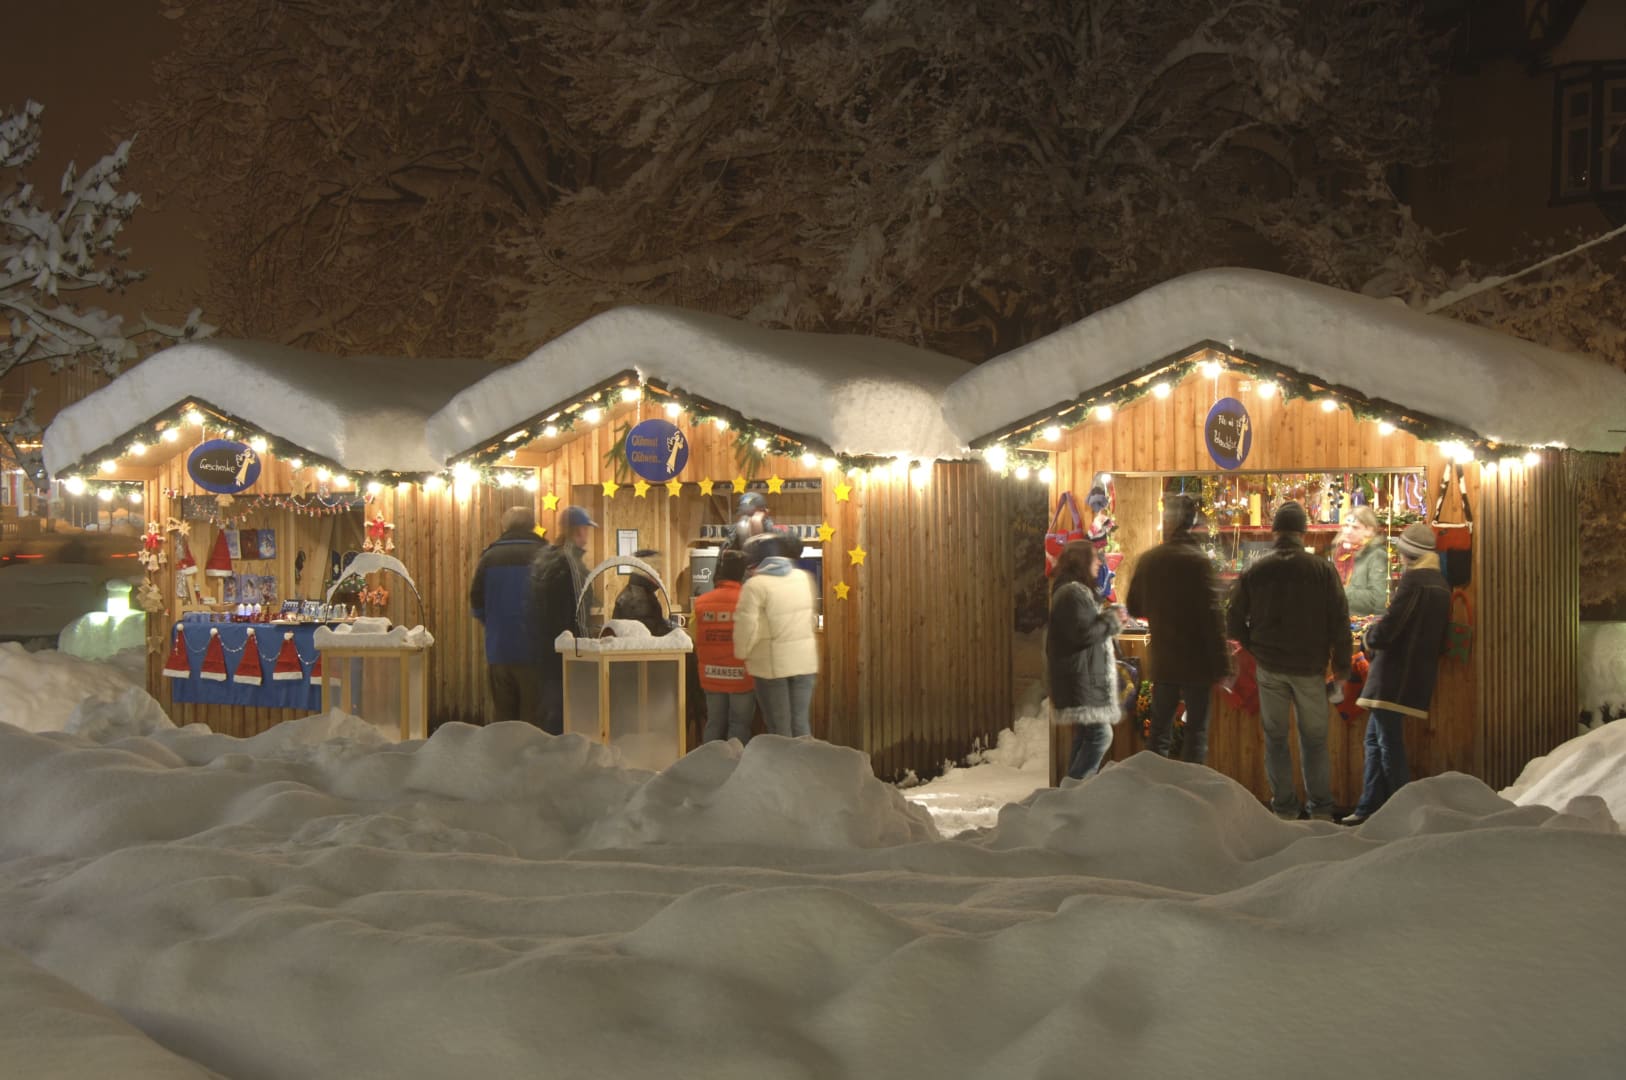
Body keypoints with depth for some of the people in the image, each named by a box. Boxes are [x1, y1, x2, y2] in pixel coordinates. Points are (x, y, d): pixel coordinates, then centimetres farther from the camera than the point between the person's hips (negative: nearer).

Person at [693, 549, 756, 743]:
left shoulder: (701, 603, -3)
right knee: (739, 727, 6)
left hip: (711, 676, 3)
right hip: (741, 676, -3)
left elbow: (697, 644, 5)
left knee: (714, 725, 14)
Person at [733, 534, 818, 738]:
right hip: (805, 660, 4)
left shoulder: (755, 585, -13)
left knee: (779, 727, 4)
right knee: (801, 723, 10)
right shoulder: (805, 578, 4)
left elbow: (746, 627, -15)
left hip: (772, 663, -4)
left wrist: (741, 654, 0)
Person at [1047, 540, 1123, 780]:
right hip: (1081, 680, -11)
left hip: (1086, 679, 11)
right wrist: (1111, 620, -10)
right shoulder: (1072, 594, -15)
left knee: (1086, 736, 14)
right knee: (1100, 734, -15)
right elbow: (1083, 633, -22)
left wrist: (1107, 619, 12)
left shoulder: (1079, 591, 20)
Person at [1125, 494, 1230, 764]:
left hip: (1161, 661, 5)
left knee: (1159, 732, 13)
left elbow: (1135, 608, 13)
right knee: (1196, 732, 3)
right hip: (1196, 663, -5)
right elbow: (1212, 615, -17)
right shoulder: (1197, 561, -14)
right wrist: (1222, 664, -13)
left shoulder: (1147, 560, 1)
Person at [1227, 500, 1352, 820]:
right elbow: (1340, 623, -7)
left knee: (1276, 737, 10)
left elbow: (1235, 623, -1)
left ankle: (1285, 809, 12)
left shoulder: (1255, 571, -4)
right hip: (1310, 667, -1)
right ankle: (1321, 810, 12)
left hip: (1270, 668, 1)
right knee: (1314, 739, 10)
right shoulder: (1323, 570, -7)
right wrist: (1341, 667, 2)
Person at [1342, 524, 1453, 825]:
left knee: (1389, 744, -5)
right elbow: (1443, 641, 18)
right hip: (1419, 676, 10)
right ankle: (1369, 807, 20)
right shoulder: (1441, 584, 14)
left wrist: (1371, 634, 0)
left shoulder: (1413, 580, -15)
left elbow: (1385, 631, -21)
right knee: (1375, 739, 16)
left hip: (1393, 679, -10)